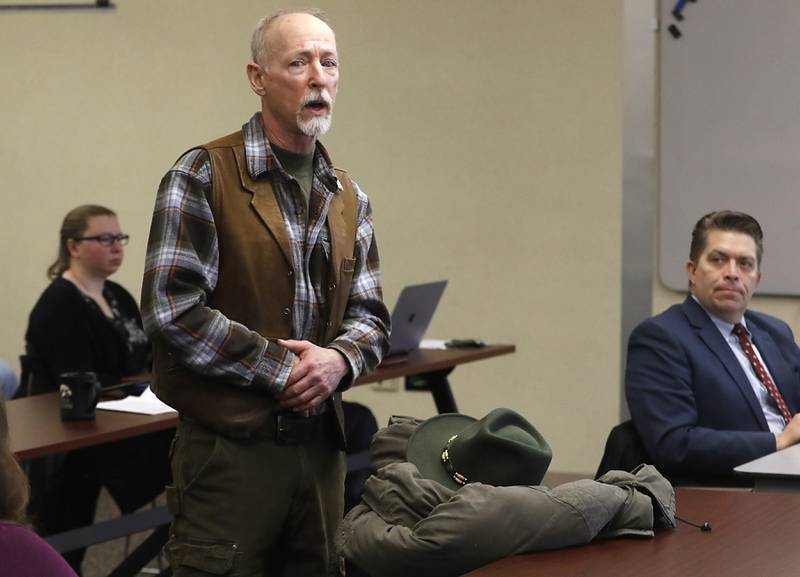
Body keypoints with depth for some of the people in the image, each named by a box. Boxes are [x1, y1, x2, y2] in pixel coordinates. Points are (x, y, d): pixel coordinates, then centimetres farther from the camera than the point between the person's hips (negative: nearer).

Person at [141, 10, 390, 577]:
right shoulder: (204, 176, -7)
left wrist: (339, 359, -7)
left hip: (320, 445, 6)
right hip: (230, 445, -6)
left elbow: (370, 316, 16)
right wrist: (282, 367, -14)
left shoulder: (348, 197, 13)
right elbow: (173, 311, -14)